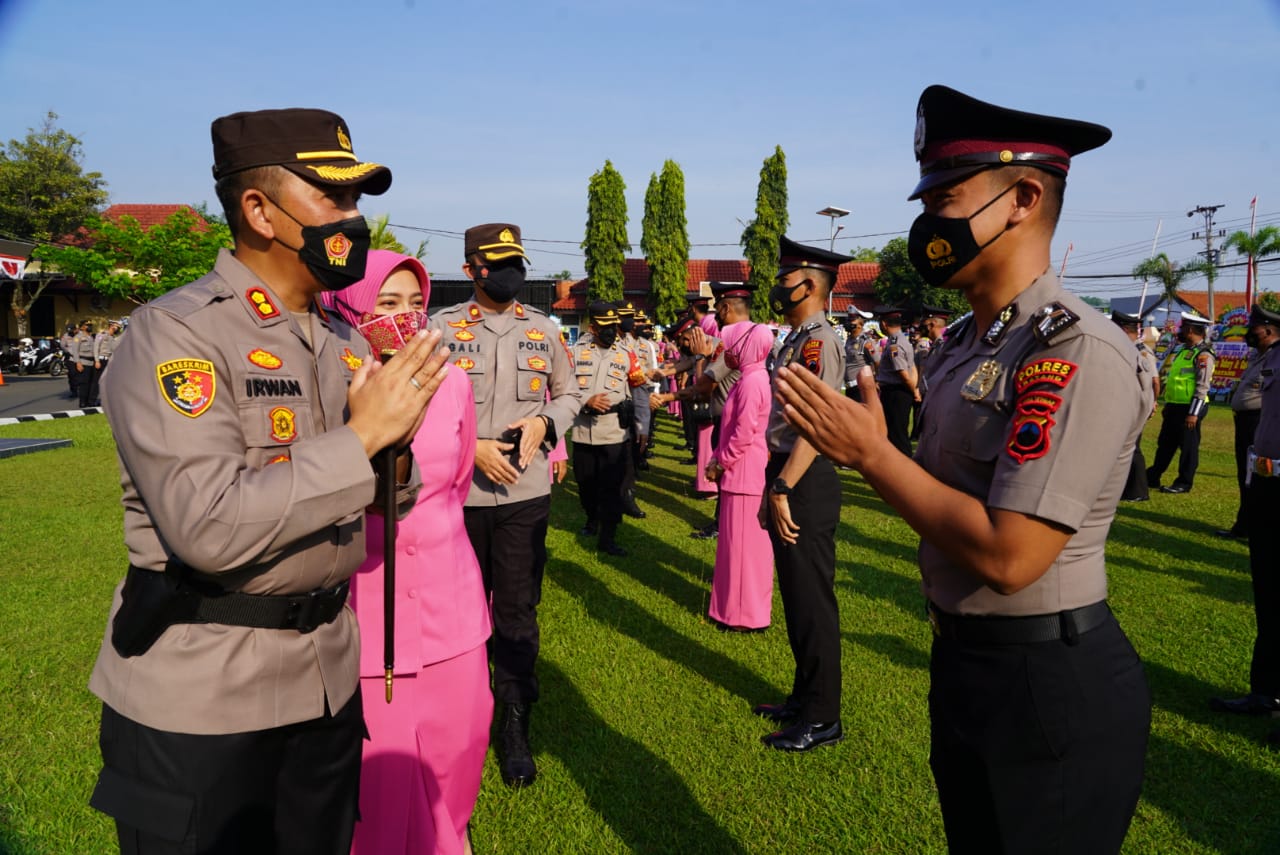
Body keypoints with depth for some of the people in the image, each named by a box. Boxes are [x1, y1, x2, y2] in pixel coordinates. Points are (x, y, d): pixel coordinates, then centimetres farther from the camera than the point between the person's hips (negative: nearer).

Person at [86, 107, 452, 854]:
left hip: (329, 674, 7)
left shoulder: (344, 342, 6)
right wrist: (360, 436, -24)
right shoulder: (175, 334, -16)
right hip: (202, 692, -6)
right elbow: (209, 526, -28)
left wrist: (396, 446, -10)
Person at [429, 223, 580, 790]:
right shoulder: (441, 327, 0)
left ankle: (515, 725, 20)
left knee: (518, 611, 5)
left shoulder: (544, 330, 8)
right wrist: (471, 447, -13)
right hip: (458, 490, -1)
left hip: (527, 493, 1)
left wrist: (543, 423, -6)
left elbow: (568, 394, 15)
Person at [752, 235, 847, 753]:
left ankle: (822, 718, 16)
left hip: (807, 483, -10)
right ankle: (805, 697, 33)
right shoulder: (794, 340, 14)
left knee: (811, 599, 1)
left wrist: (783, 489, -23)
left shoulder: (819, 342, -15)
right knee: (796, 595, 18)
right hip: (787, 479, 10)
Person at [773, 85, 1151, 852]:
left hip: (1049, 682, -9)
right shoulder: (963, 346, 6)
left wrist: (869, 452, -21)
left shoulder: (1075, 352, -22)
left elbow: (1008, 556, -28)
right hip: (964, 660, 9)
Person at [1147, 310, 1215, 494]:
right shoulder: (1183, 349, 15)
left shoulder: (1203, 355, -14)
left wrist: (1193, 413, -22)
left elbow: (1202, 387, -19)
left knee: (1188, 447, 1)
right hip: (1174, 407, 9)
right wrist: (1167, 405, 22)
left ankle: (1184, 483, 10)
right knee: (1165, 444, 15)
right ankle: (1152, 478, 24)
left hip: (1189, 408, -9)